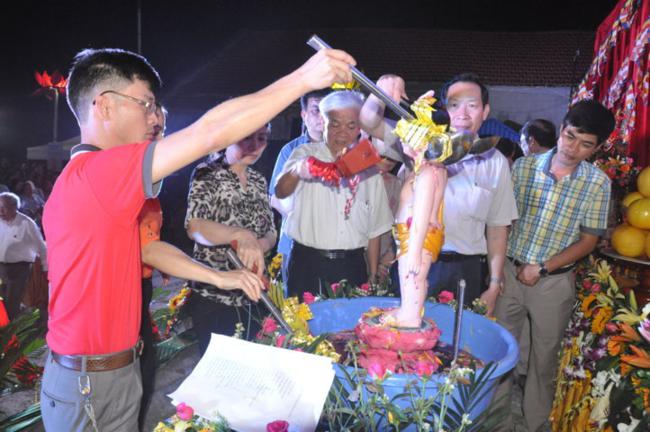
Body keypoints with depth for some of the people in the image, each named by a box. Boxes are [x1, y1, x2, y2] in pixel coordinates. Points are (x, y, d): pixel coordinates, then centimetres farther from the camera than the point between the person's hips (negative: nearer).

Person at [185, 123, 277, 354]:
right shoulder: (208, 173, -11)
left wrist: (258, 245, -15)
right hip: (213, 297, -5)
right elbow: (194, 226, -26)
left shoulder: (259, 180, 7)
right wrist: (241, 235, -43)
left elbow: (271, 233, 8)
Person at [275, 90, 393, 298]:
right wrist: (298, 170, -42)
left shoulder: (368, 168, 9)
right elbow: (280, 192, -20)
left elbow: (375, 228, 12)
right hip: (308, 265, -2)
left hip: (352, 267, 3)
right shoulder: (306, 154, 0)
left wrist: (373, 277, 9)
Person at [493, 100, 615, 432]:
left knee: (544, 357, 15)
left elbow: (588, 240, -5)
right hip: (509, 272, 1)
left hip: (554, 282, -1)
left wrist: (542, 269, -13)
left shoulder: (597, 183, -7)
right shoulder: (524, 167, -5)